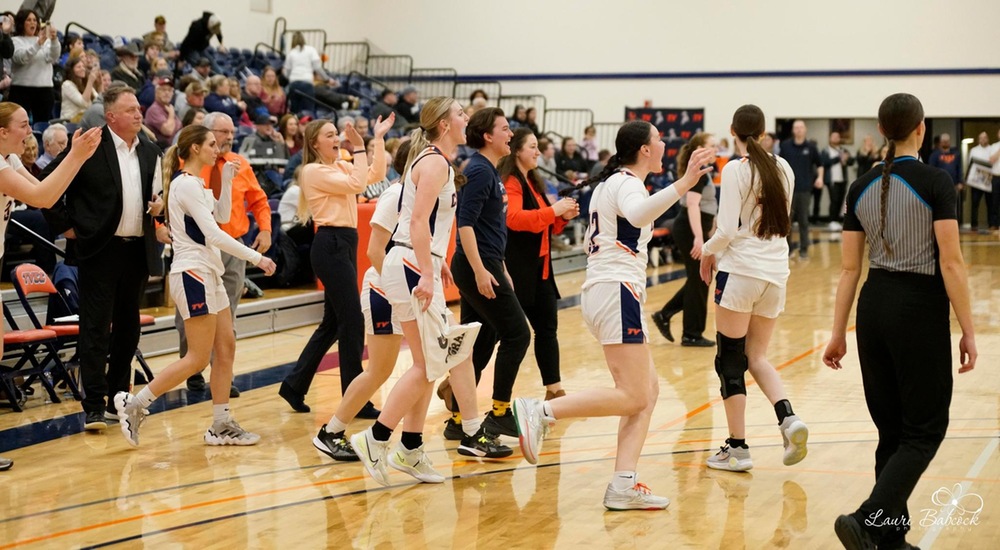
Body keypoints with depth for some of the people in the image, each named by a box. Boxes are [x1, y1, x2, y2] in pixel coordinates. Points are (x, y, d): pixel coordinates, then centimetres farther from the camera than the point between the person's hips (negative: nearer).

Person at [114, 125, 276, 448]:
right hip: (192, 273, -10)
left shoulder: (197, 184, 14)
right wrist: (256, 258, -18)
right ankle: (134, 404, -1)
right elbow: (214, 234, -20)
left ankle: (222, 426, 12)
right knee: (198, 358, -7)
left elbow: (222, 216, 22)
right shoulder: (185, 184, -15)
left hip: (208, 273, 10)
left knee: (226, 349, 8)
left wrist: (226, 181, 11)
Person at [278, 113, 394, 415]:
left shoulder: (341, 166, 16)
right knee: (352, 322, -8)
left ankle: (294, 385, 23)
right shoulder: (314, 171, -9)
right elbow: (357, 184, -18)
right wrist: (359, 147, -13)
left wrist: (379, 139, 4)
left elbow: (376, 175, 9)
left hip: (345, 245, 9)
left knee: (333, 322, 14)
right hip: (330, 245, -9)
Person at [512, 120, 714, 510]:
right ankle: (541, 412, -18)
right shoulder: (628, 182, -9)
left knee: (648, 391, 7)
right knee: (634, 397, -13)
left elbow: (592, 241, 29)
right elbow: (637, 213, -34)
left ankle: (623, 486, -1)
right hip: (617, 291, -10)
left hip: (600, 290, 10)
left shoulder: (609, 182, 20)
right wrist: (683, 184, -44)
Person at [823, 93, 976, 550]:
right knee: (925, 430, 3)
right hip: (920, 309, -6)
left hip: (873, 307, 6)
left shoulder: (862, 188, 4)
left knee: (892, 430, 14)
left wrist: (838, 332, 10)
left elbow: (849, 268, 5)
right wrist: (968, 331, -9)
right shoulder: (935, 182, -10)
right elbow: (950, 263, -14)